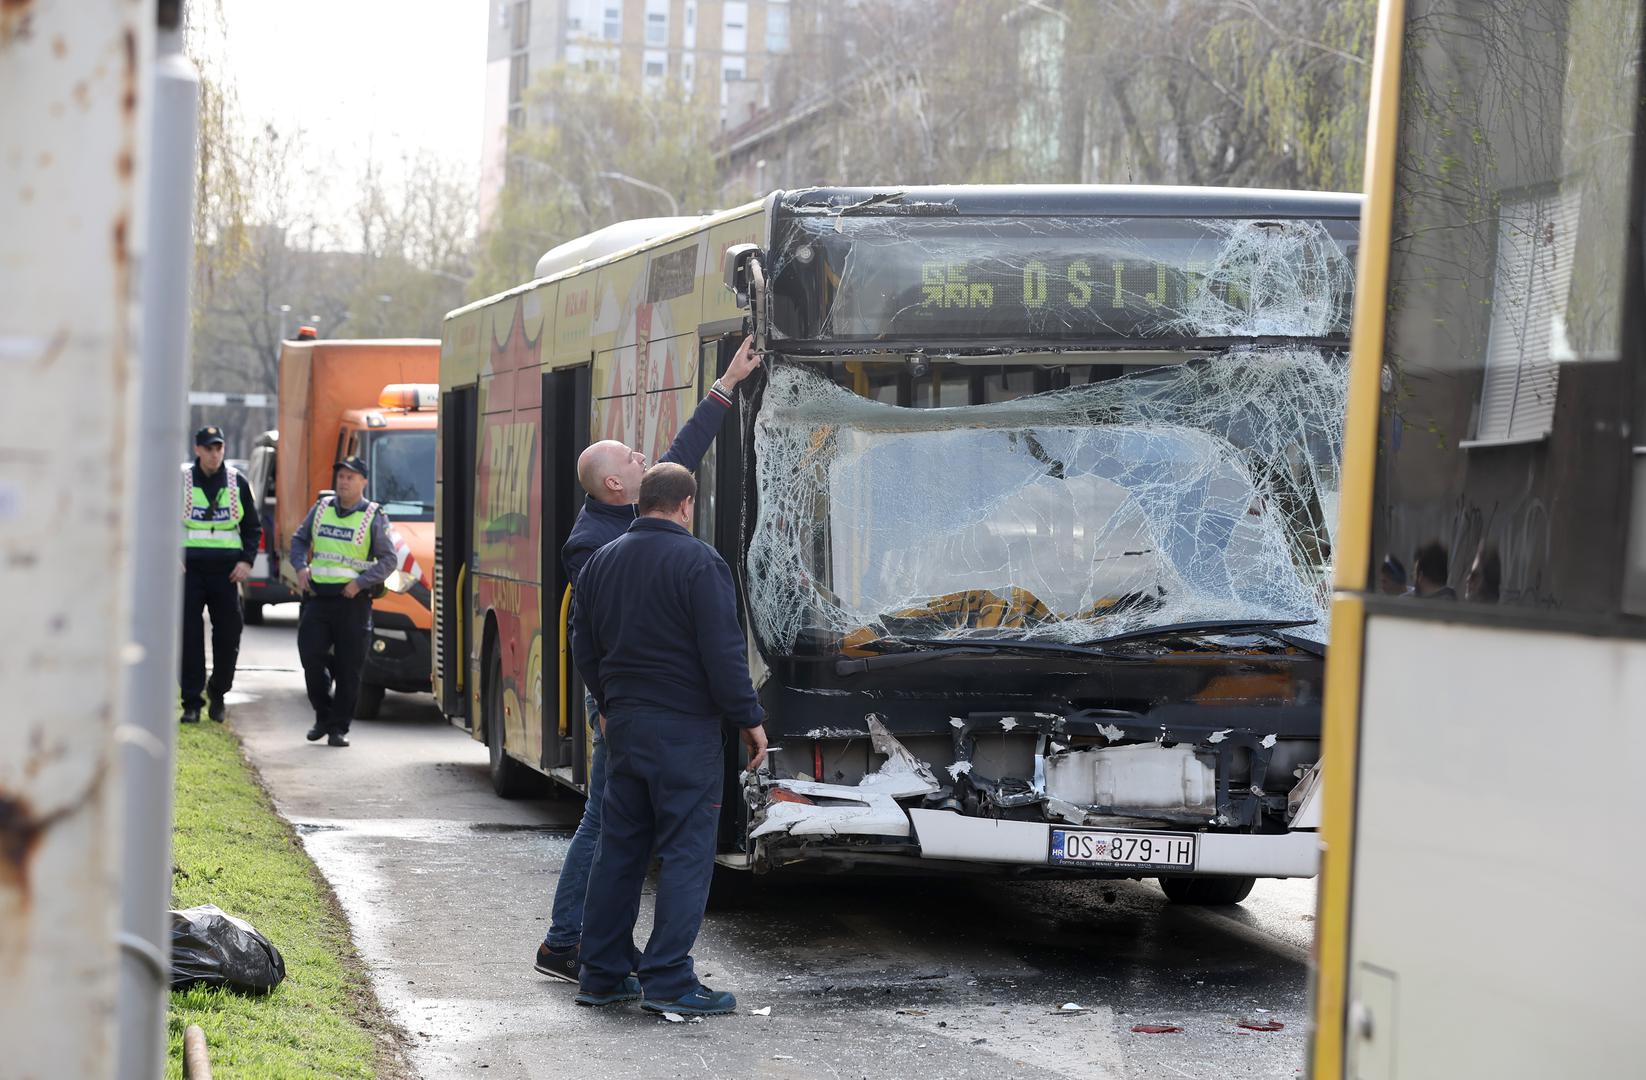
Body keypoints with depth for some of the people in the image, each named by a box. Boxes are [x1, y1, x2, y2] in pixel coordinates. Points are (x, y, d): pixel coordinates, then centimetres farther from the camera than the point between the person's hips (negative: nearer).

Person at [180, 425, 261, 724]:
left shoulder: (238, 483, 8)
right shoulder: (180, 480, 3)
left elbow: (252, 527, 15)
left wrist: (246, 560, 1)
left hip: (225, 571, 1)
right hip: (189, 568, -1)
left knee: (229, 633, 1)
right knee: (189, 637, -3)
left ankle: (218, 691, 22)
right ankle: (192, 702, 2)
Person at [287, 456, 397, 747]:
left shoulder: (374, 517, 0)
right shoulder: (321, 508, 11)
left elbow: (388, 560, -1)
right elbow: (299, 540, 22)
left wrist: (360, 582, -13)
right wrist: (301, 567, 2)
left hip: (353, 600, -3)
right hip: (318, 595, 3)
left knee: (348, 667, -1)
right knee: (311, 657, -4)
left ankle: (339, 727, 7)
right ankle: (323, 716, 16)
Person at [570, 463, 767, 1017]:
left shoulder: (602, 562, 11)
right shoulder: (698, 562, -12)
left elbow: (584, 649, 17)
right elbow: (723, 652, -16)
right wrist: (749, 717, -7)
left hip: (623, 724, 7)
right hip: (683, 727, -7)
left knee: (619, 848, 13)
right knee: (686, 852, -4)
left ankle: (602, 973, 16)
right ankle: (667, 980, -8)